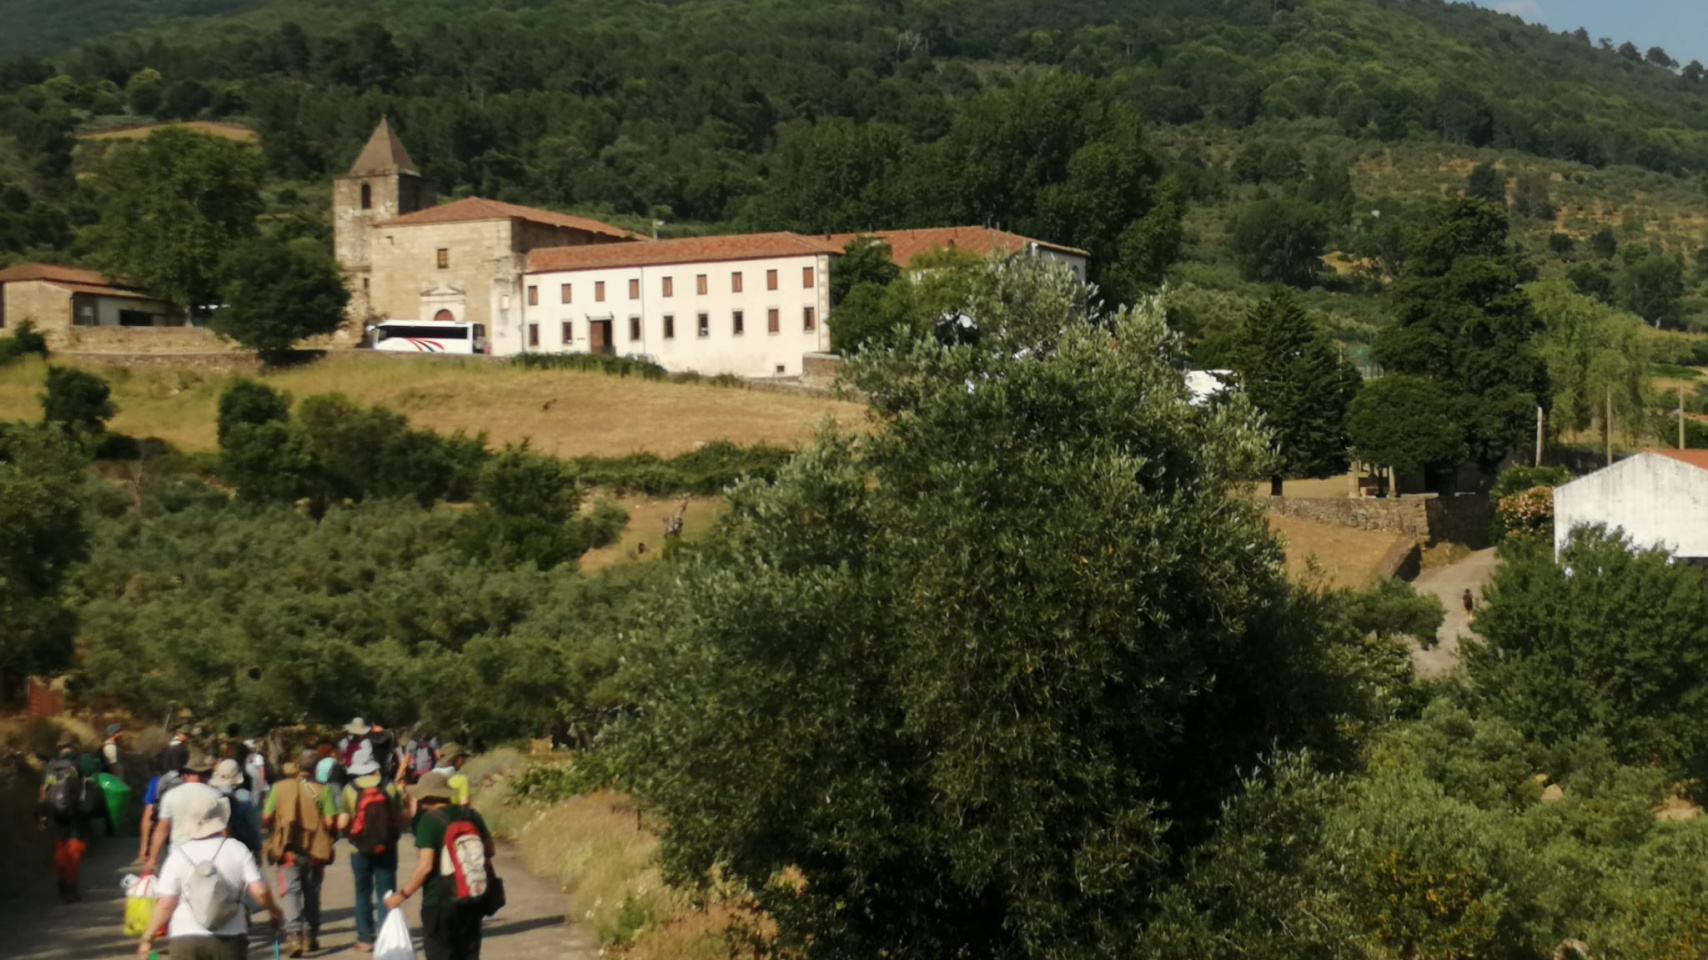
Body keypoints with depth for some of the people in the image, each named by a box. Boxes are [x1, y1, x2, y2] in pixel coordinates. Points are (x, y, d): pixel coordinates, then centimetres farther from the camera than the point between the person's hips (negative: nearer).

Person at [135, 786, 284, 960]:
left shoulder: (178, 856, -7)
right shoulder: (237, 851, -4)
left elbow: (166, 904, -8)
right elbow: (260, 891, -9)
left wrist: (147, 937, 2)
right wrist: (275, 913, 10)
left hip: (185, 939, -1)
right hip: (229, 939, 1)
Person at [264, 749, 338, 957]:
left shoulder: (279, 787, -3)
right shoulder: (323, 790, -7)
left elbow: (266, 817, -2)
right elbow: (330, 822, -12)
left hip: (288, 849, 0)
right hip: (315, 851, 1)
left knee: (291, 892, -2)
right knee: (311, 894, 16)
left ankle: (294, 934, -21)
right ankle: (310, 936, 23)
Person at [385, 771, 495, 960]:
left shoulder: (429, 820, -13)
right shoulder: (471, 816, 5)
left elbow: (426, 866, -19)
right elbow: (489, 851, 14)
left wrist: (402, 895, -12)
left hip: (439, 902, -6)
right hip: (471, 900, 6)